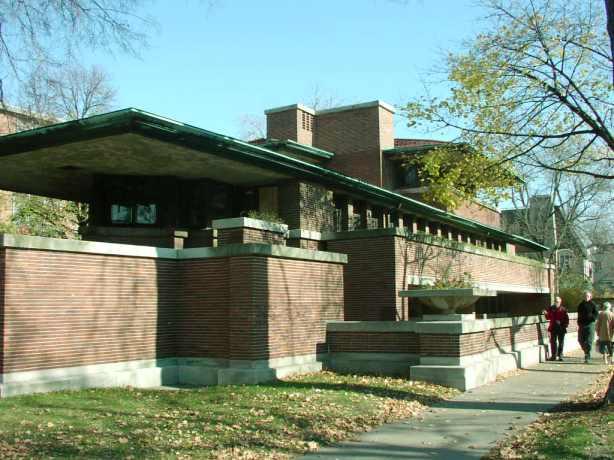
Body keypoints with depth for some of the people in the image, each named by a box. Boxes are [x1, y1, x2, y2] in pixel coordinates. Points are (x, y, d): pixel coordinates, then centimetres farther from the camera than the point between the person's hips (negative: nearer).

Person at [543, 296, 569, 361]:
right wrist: (546, 314, -7)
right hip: (553, 328, 2)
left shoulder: (563, 309, -3)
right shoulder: (551, 308, 5)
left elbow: (566, 319, -1)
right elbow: (548, 318, 11)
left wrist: (565, 325, -12)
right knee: (553, 342, 6)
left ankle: (560, 355, 12)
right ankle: (553, 355, 13)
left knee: (561, 342, 4)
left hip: (561, 328, -2)